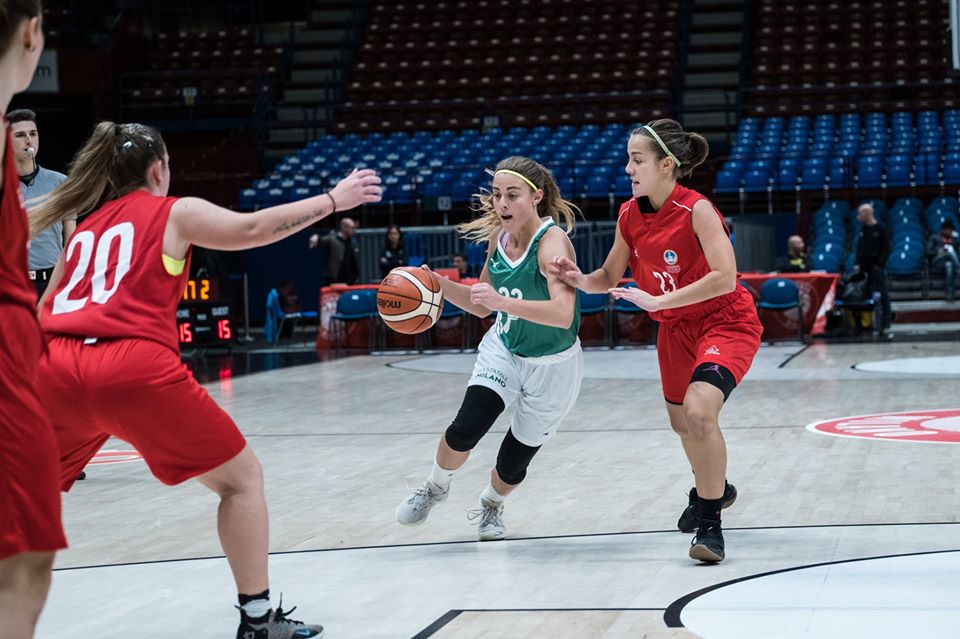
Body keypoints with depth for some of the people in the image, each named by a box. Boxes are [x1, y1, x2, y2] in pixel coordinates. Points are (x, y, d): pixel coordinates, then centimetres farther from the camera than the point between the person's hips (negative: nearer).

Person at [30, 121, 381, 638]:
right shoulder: (175, 212, 14)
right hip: (134, 366, -5)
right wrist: (333, 199, 9)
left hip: (53, 367, 5)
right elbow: (253, 229, 2)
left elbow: (43, 313, 27)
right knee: (242, 478, 13)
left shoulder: (84, 228, 28)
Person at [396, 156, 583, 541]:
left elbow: (563, 314, -43)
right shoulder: (499, 237, -6)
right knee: (464, 430, -17)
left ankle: (490, 507, 40)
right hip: (503, 350, 4)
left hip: (552, 365, -4)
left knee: (515, 460, 6)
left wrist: (503, 302, -54)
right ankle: (435, 488, 14)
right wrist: (440, 285, -9)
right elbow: (481, 307, 8)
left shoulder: (552, 242, -27)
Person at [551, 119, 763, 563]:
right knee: (680, 421, 21)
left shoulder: (696, 210, -25)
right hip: (676, 328, 8)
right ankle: (712, 488, 52)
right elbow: (610, 277, 5)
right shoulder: (630, 215, -6)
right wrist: (580, 280, -17)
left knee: (699, 410, -28)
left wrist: (657, 301, -33)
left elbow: (725, 278, -32)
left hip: (726, 322, -8)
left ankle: (709, 522, -14)